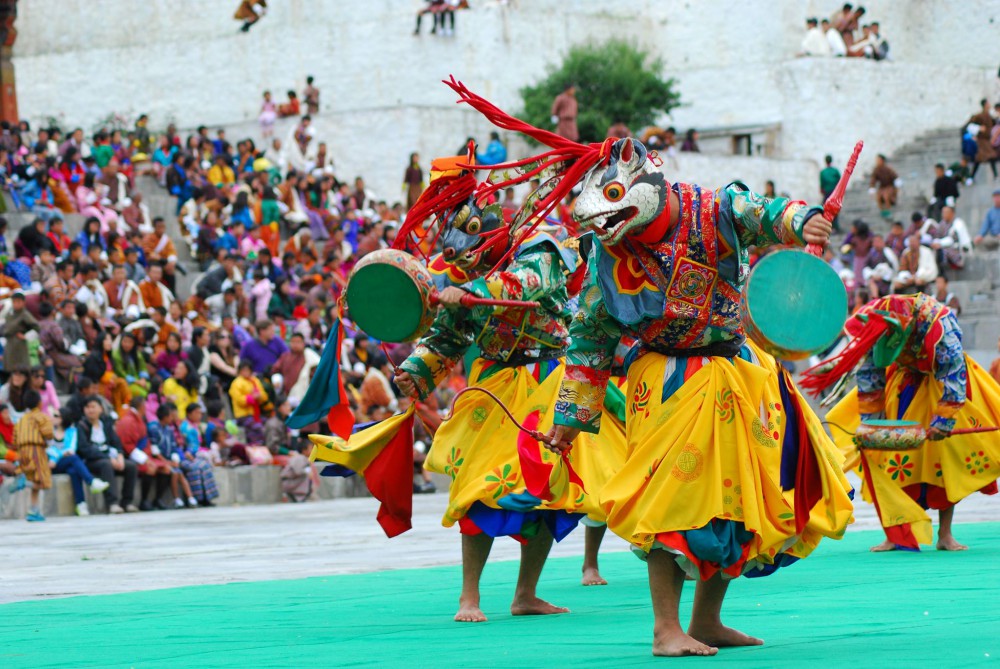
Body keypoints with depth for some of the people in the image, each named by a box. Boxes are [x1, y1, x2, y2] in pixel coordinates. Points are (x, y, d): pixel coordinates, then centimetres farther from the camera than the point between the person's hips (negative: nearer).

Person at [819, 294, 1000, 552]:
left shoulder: (938, 323, -36)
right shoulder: (876, 327, -23)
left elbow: (953, 372, -32)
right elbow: (869, 376, -11)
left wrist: (943, 421, -35)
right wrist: (869, 423, -13)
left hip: (942, 380, -3)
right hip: (907, 379, 3)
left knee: (949, 448, -11)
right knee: (890, 455, -10)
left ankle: (945, 534, -5)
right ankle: (896, 534, -8)